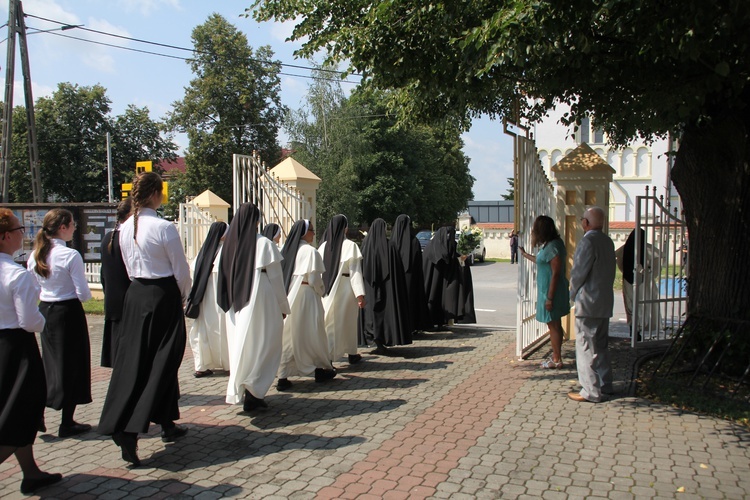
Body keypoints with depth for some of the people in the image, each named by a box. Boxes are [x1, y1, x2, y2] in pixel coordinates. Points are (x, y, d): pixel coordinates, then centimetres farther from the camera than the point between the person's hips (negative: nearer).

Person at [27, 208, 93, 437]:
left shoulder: (35, 255, 1)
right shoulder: (70, 255, -18)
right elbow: (83, 294, -16)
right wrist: (81, 295, 5)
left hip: (44, 311, 6)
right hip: (69, 312, -6)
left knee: (50, 362, 20)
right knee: (72, 365, 5)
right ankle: (67, 423, 13)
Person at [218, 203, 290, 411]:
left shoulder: (230, 244, 1)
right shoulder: (264, 244, -10)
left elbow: (223, 277, 6)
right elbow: (275, 278, -7)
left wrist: (232, 301, 17)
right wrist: (283, 306, 2)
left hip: (235, 306, 5)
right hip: (260, 303, -5)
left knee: (241, 347, 14)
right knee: (263, 347, 3)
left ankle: (241, 390, 19)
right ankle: (252, 392, -6)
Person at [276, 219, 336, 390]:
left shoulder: (287, 249, 7)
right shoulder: (310, 251, -12)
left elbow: (282, 275, 8)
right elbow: (314, 279, -13)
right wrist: (321, 292, 5)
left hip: (288, 296, 6)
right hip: (306, 295, -6)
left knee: (288, 334, 6)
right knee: (310, 333, 8)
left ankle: (283, 376, 5)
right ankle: (320, 369, 22)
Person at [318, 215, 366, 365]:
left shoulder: (323, 246, 0)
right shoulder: (350, 246, -10)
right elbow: (355, 271, -13)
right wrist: (360, 294, -13)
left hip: (326, 290, 3)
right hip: (344, 289, -3)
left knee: (328, 323, 8)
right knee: (347, 322, 11)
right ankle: (352, 354, 25)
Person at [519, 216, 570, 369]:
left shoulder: (553, 246, -20)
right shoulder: (548, 245, 10)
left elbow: (556, 273, -23)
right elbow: (541, 261, 29)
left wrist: (550, 298, -22)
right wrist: (525, 254, 43)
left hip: (551, 291, -10)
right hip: (547, 290, 10)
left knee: (553, 325, -2)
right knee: (555, 324, 16)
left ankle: (557, 360, 7)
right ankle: (556, 356, 26)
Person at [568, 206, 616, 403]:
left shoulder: (588, 241, -17)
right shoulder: (608, 242, 10)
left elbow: (579, 272, -17)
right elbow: (610, 271, 14)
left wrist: (573, 294, 0)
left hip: (588, 302, -9)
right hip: (605, 301, 9)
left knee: (586, 347, -3)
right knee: (600, 345, 18)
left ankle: (591, 392, 0)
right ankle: (605, 385, 27)